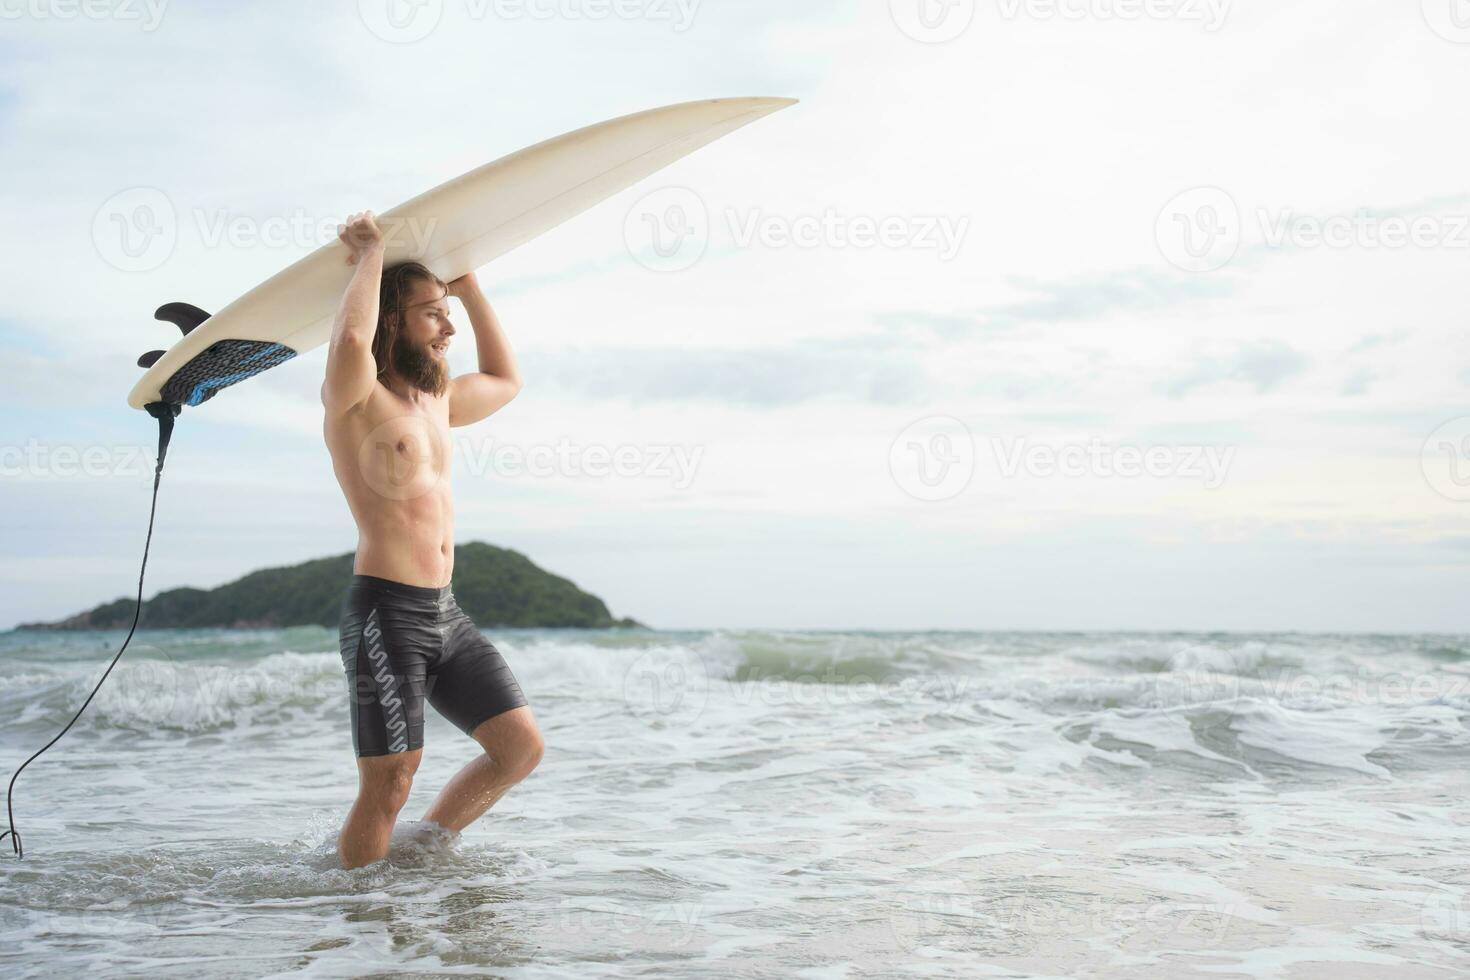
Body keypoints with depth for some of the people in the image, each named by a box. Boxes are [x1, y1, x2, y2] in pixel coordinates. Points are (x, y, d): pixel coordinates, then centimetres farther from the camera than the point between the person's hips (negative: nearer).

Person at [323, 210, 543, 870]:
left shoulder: (438, 400, 18)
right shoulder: (356, 400, -6)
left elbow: (505, 380, 36)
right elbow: (351, 341, -30)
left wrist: (468, 287, 29)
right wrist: (370, 255, -13)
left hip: (446, 614, 8)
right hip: (386, 612, -8)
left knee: (521, 747, 6)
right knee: (388, 785, -7)